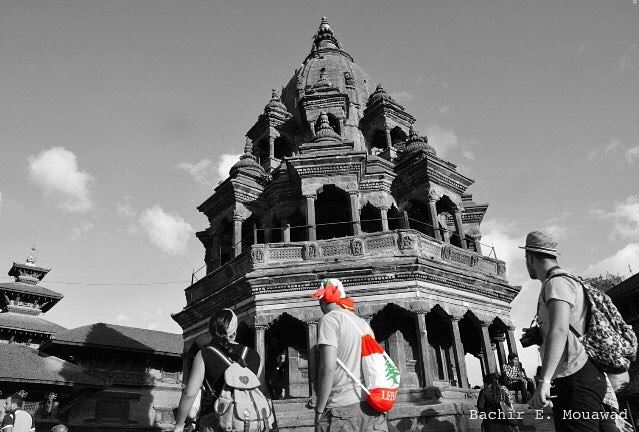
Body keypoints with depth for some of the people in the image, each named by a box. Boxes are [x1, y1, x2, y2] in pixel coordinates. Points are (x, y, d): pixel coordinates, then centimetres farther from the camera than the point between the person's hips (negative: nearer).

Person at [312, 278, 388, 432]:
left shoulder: (329, 319, -5)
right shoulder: (363, 323, 15)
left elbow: (328, 368, -15)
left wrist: (319, 410, -8)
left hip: (344, 408, -6)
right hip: (372, 407, 6)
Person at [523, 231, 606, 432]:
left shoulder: (557, 283, -11)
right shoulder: (569, 282, 24)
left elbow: (559, 330, -26)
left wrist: (543, 381, -33)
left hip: (578, 378, -11)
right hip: (568, 381, 11)